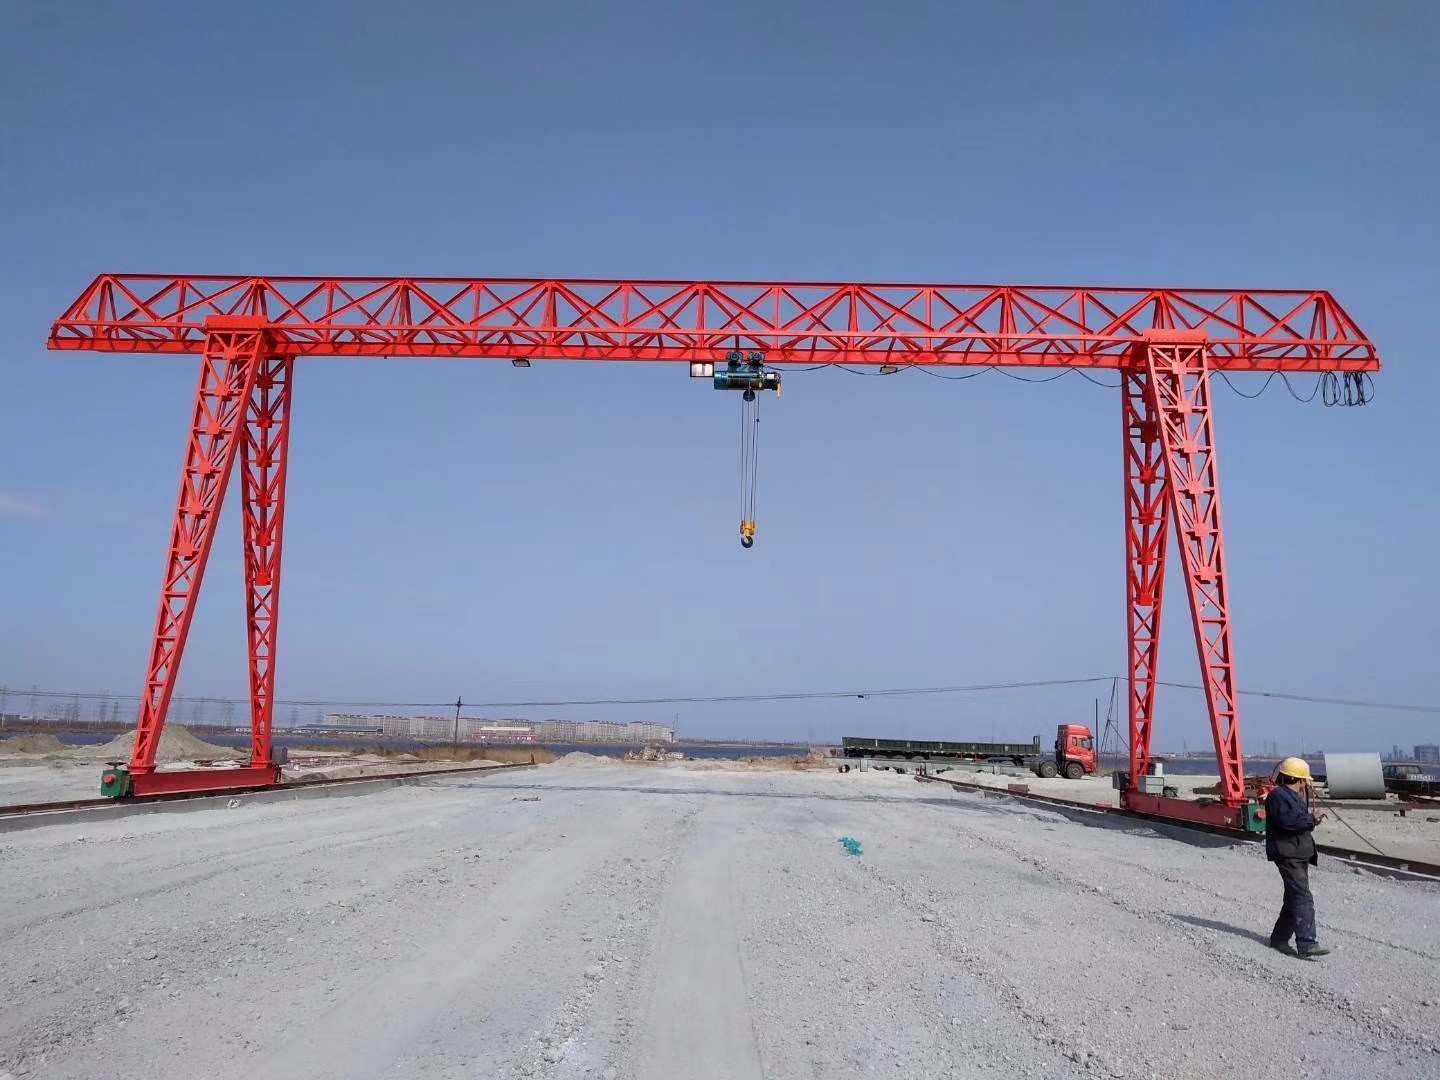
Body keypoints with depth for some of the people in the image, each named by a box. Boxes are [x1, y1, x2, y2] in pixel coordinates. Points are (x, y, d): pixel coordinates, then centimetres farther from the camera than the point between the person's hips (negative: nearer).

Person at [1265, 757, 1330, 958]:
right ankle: (1306, 944, -19)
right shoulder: (1278, 796, -13)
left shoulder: (1294, 797, 20)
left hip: (1300, 855, 11)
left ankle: (1279, 938, 23)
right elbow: (1286, 820, -26)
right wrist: (1311, 819, -18)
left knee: (1294, 897, 14)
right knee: (1303, 897, -16)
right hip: (1287, 854, -11)